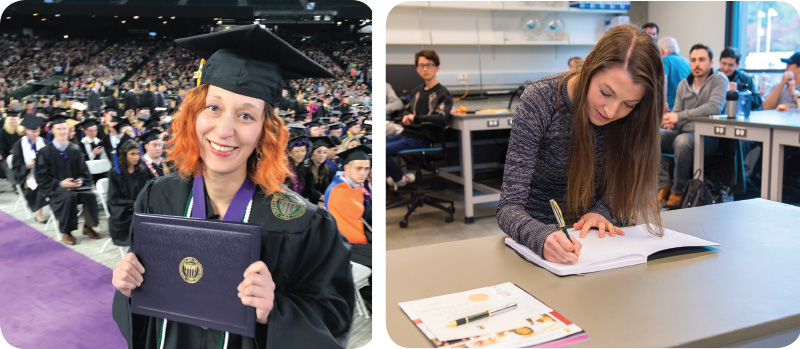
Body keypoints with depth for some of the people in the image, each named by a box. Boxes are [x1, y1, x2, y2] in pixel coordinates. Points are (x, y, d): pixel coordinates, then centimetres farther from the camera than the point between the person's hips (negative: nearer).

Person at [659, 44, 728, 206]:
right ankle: (664, 185, -15)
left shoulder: (719, 80, -3)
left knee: (683, 140, -38)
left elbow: (714, 107, -20)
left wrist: (680, 116, -24)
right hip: (683, 133, 6)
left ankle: (678, 191, -22)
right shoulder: (683, 84, 14)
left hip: (707, 136, -6)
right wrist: (669, 121, -13)